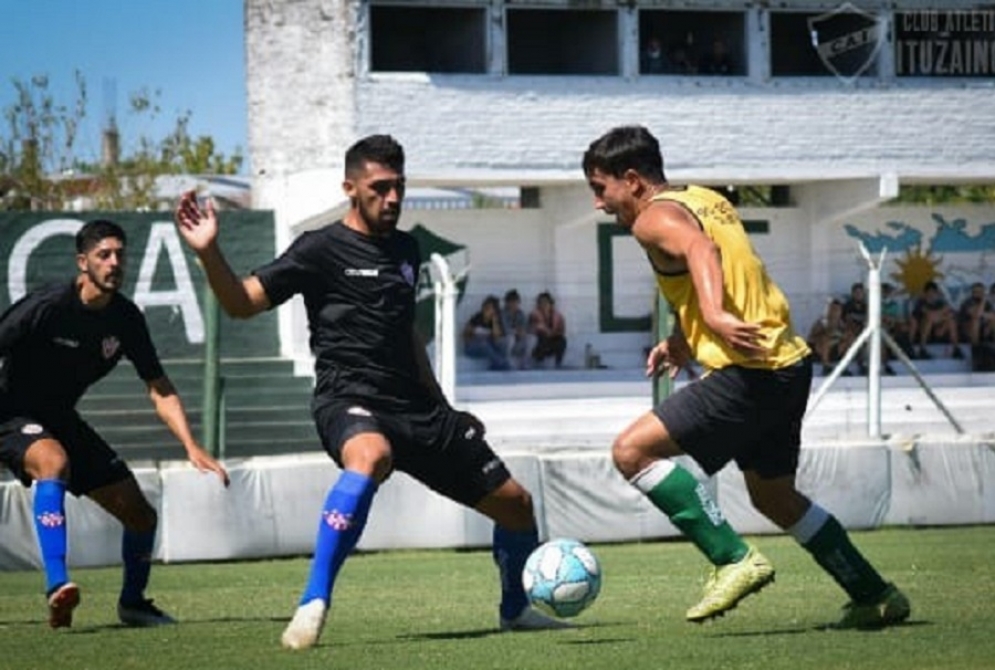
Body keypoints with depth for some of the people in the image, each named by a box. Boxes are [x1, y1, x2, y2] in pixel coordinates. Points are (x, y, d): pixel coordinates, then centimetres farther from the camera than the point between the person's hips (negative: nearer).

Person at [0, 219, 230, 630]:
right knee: (53, 460, -41)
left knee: (141, 516, 5)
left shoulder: (125, 318, -5)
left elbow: (160, 390, 1)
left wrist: (192, 448, -10)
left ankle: (132, 603, 32)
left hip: (63, 421, 7)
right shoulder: (46, 307, -24)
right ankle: (57, 588, -49)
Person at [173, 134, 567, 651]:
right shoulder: (323, 250, -4)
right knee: (371, 456, -43)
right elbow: (243, 303, -10)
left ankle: (515, 610, 36)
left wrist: (442, 408, 32)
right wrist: (209, 254, -28)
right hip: (350, 400, -7)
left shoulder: (406, 250, 16)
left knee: (514, 502, 9)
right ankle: (313, 607, -40)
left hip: (415, 406, 7)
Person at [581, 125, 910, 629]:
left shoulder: (655, 217, -8)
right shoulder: (705, 199, 19)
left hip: (750, 374, -10)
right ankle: (875, 597, 32)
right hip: (789, 361, 10)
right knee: (774, 496, 26)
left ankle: (734, 560, -14)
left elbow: (699, 248, -30)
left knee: (632, 450, -12)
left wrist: (715, 317, -45)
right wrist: (683, 340, 20)